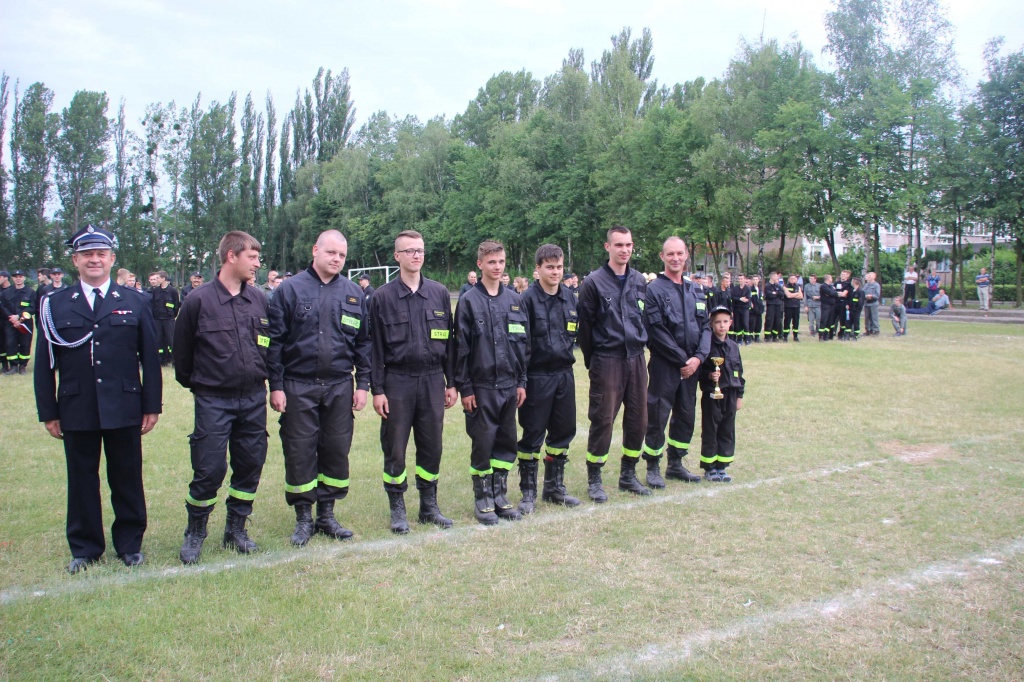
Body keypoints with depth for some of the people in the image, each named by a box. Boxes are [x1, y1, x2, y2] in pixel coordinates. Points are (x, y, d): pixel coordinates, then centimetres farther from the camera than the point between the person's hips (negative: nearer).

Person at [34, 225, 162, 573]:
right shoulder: (55, 305, 4)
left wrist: (151, 405, -1)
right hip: (76, 411, 0)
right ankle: (84, 548, 24)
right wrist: (48, 411, 0)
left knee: (127, 479, 8)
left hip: (124, 410, 0)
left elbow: (150, 358, 4)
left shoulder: (135, 302, 5)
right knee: (82, 481, 10)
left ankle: (129, 544, 23)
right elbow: (44, 363, 4)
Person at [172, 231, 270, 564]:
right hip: (213, 400, -4)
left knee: (251, 466, 9)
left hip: (254, 399, 4)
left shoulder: (259, 299, 5)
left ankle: (236, 529, 26)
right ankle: (195, 532, 19)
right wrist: (194, 385, 11)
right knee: (209, 470, -3)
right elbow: (182, 350, 3)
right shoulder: (198, 299, -7)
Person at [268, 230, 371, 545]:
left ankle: (327, 514, 23)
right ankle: (303, 517, 18)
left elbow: (363, 342, 10)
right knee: (299, 453, 3)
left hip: (339, 387, 3)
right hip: (298, 387, -3)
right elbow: (275, 340, -2)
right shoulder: (290, 289, -1)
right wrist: (276, 386, -7)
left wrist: (362, 384, 5)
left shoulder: (353, 293, 8)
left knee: (337, 451, 8)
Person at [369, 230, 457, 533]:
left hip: (433, 380, 2)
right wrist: (377, 389, -5)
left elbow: (449, 340, 10)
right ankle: (397, 509, 18)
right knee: (394, 449, 4)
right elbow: (375, 346, -1)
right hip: (397, 381, -2)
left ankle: (429, 505, 23)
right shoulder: (383, 297, 0)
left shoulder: (439, 293, 7)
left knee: (432, 446, 9)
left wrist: (451, 382, 7)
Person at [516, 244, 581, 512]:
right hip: (537, 376, -6)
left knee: (563, 432, 12)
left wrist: (566, 348, 9)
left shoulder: (569, 297, 8)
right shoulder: (528, 299, -9)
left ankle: (554, 487, 27)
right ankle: (528, 492, 12)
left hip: (564, 374, 6)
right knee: (533, 435, 1)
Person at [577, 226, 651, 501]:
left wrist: (639, 344, 11)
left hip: (636, 359, 5)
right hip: (607, 361, -5)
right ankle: (594, 480, 12)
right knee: (602, 420, -2)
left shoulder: (639, 281, 10)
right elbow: (585, 325, -5)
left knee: (638, 419, 9)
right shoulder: (594, 282, -6)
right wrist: (592, 361, -2)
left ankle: (628, 475, 25)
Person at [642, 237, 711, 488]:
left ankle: (675, 463, 27)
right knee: (657, 417, -2)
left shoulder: (694, 291, 12)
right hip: (664, 365, -6)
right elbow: (657, 332, -13)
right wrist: (682, 359, -13)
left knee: (686, 416, 13)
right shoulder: (654, 290, -7)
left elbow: (705, 326, 9)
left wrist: (698, 357, -6)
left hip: (691, 365, 6)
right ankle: (653, 467, 11)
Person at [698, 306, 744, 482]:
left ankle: (721, 467, 19)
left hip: (730, 395, 5)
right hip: (711, 395, -5)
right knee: (710, 431, 3)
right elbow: (699, 370, -5)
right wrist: (709, 376, -24)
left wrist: (739, 396, 12)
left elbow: (739, 372, 14)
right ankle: (709, 468, 12)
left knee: (727, 431, 9)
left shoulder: (733, 346, 8)